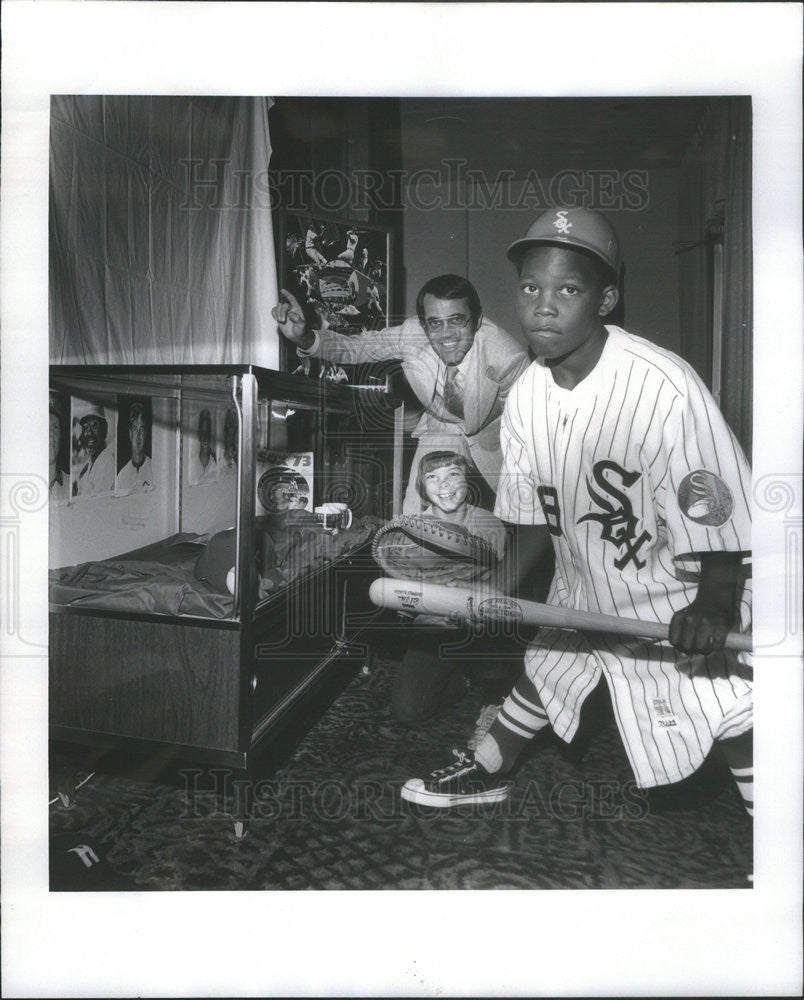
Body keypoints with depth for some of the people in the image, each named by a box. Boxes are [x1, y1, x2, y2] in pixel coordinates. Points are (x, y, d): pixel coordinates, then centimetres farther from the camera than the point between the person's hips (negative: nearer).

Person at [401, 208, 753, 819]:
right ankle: (487, 774, 48)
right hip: (583, 592, 6)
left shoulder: (665, 388, -29)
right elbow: (535, 514, 4)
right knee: (543, 671, 23)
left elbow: (722, 520, -22)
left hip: (686, 609, -6)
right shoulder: (526, 395, -7)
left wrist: (713, 608, -32)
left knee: (736, 728, -1)